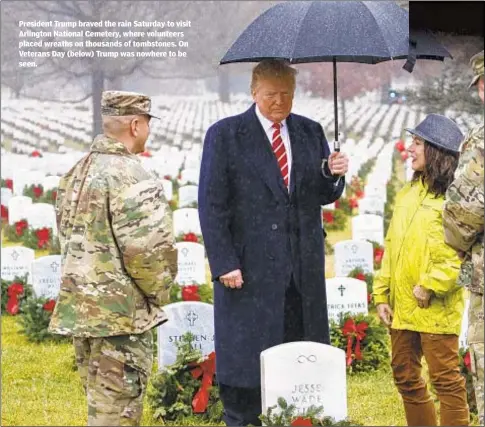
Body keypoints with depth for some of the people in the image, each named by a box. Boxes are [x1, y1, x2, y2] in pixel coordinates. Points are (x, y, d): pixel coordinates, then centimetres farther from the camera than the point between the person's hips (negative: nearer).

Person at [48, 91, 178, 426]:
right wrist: (157, 294, -5)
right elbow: (150, 249, -22)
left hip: (78, 306, 9)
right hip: (123, 312, -9)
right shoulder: (131, 177, -17)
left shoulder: (76, 175, 11)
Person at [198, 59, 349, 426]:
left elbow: (325, 195, 15)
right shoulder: (224, 135, -1)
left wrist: (333, 176, -9)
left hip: (303, 268, 4)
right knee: (244, 352, 1)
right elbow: (212, 205, -5)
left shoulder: (311, 132, 11)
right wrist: (224, 263, -12)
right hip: (250, 268, -4)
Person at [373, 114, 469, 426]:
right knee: (405, 377, 14)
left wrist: (430, 286, -19)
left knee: (446, 379, -2)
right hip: (402, 307, 8)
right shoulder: (407, 194, 15)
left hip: (435, 308, -8)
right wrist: (382, 295, 11)